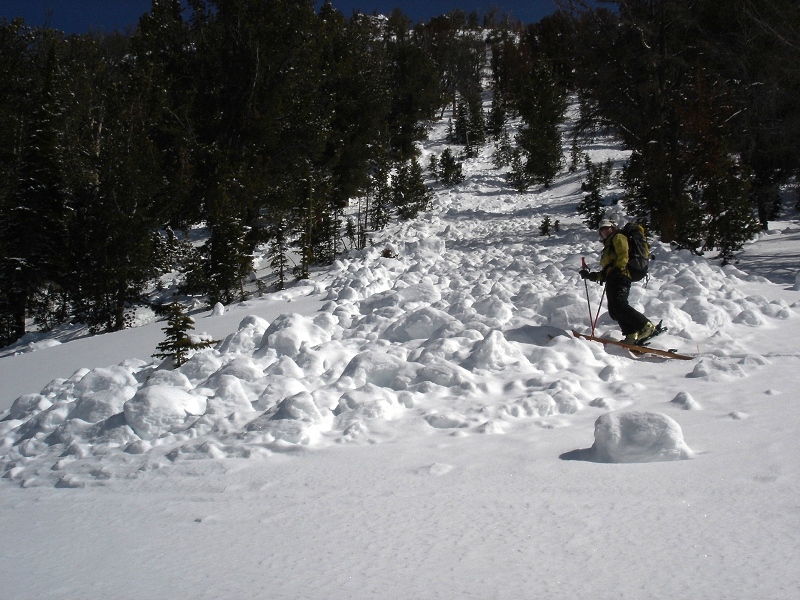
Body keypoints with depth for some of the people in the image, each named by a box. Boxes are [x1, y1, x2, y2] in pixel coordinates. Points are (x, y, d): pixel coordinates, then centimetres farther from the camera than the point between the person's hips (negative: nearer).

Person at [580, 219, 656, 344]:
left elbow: (623, 254, -7)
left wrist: (618, 268, -21)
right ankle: (632, 335, -15)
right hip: (611, 280, 9)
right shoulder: (608, 246, 39)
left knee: (619, 305, -26)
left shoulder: (618, 237, 12)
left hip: (619, 276, -9)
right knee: (614, 312, -6)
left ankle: (647, 327, -29)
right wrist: (591, 276, 28)